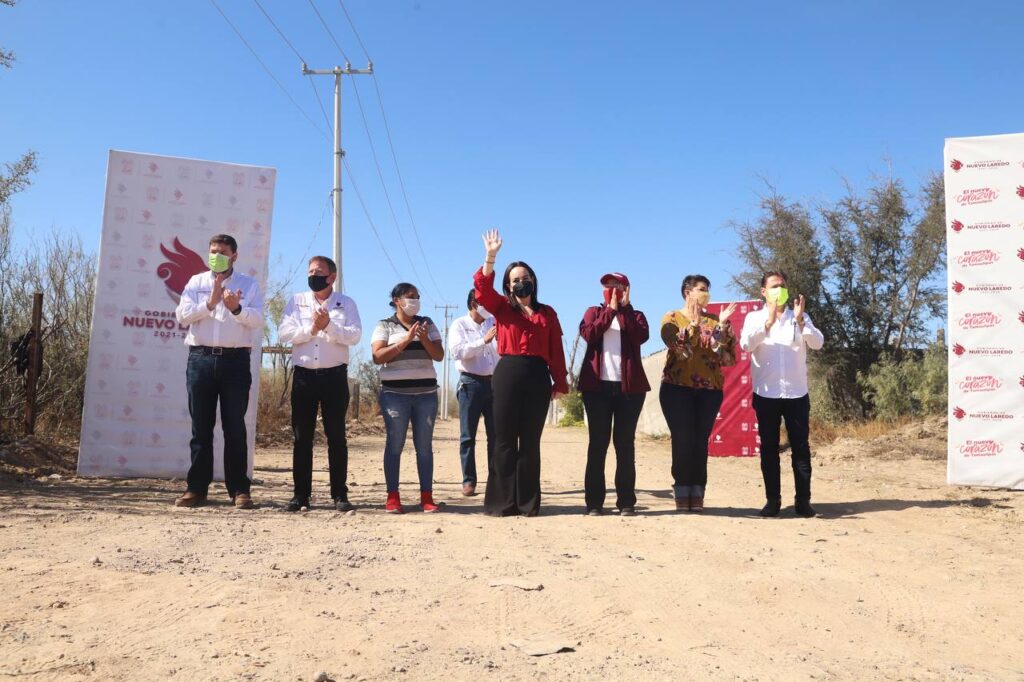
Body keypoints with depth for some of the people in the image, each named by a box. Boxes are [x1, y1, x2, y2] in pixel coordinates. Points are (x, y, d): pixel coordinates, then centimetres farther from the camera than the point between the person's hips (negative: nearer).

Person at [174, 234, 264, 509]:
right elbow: (182, 315, 1)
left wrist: (236, 308, -22)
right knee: (201, 426, 5)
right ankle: (196, 488, 10)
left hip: (235, 360, -2)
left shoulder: (249, 285, 8)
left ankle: (239, 489, 4)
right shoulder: (196, 282, 13)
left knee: (235, 427, 0)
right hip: (201, 359, 2)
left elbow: (258, 320, -4)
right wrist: (210, 303, -12)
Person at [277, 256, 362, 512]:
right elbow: (284, 332, -2)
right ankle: (301, 494, 10)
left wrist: (328, 325, -19)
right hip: (304, 375, 2)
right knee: (302, 436, 3)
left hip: (335, 375, -2)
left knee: (336, 436, 1)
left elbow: (354, 336, -8)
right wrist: (311, 329, -15)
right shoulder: (297, 301, 10)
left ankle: (340, 494, 6)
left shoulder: (346, 303, 5)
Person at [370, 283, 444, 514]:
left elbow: (439, 355, 8)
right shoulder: (385, 326, 5)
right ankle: (392, 497, 1)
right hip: (395, 393, -3)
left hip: (426, 393, 3)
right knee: (395, 444, -3)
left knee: (424, 445, 2)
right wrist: (405, 340, -14)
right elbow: (378, 357, -8)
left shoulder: (427, 324, 14)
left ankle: (426, 496, 5)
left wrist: (424, 339, -9)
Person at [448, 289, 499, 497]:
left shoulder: (494, 323, 13)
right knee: (468, 436, 0)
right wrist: (484, 341, -19)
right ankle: (469, 481, 5)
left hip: (494, 382, 4)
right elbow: (456, 351, -15)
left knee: (496, 435, 5)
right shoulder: (459, 325, 0)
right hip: (471, 382, -4)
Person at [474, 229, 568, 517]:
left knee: (531, 441, 5)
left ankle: (528, 502, 11)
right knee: (505, 440, 0)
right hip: (507, 374, -1)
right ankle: (501, 502, 5)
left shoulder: (547, 313, 13)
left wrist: (560, 384, 2)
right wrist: (490, 257, -19)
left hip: (538, 377, 1)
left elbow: (556, 351, 9)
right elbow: (482, 288, -7)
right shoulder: (502, 308, 11)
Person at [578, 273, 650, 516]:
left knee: (625, 443, 1)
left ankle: (626, 501, 5)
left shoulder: (635, 315, 14)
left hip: (629, 386, 0)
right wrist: (610, 309, -5)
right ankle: (594, 501, 2)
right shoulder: (594, 312, 15)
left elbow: (641, 336, -8)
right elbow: (588, 334, -6)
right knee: (598, 443, -1)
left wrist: (624, 308, -4)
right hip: (597, 385, 0)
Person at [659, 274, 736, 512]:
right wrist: (694, 321, -17)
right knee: (683, 440, -5)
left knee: (701, 441, 0)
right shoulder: (672, 319, 4)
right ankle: (682, 492, 3)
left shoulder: (715, 320, 12)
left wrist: (722, 325, -8)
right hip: (677, 387, -2)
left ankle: (697, 494, 5)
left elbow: (730, 354, 4)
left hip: (709, 389, 2)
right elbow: (678, 347, -13)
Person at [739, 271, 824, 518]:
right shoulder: (754, 318, 4)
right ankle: (773, 500, 9)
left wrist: (800, 321, -21)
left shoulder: (800, 317, 8)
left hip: (797, 393, 1)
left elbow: (818, 343, -6)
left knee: (801, 447, 1)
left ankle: (803, 500, 7)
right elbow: (746, 344, -14)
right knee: (769, 448, 3)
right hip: (766, 394, -1)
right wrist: (768, 322, -25)